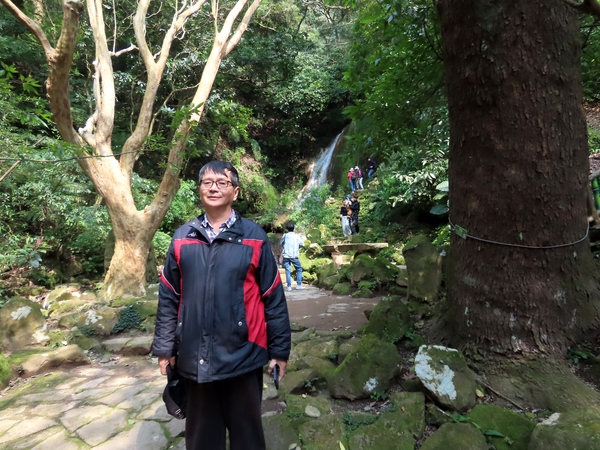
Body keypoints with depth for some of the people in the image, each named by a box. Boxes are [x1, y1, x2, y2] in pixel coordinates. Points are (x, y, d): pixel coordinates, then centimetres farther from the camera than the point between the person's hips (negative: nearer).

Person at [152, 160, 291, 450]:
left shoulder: (254, 237, -6)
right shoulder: (182, 238, 2)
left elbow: (273, 298, -4)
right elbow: (168, 297, 7)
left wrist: (279, 350, -2)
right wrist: (165, 348, 7)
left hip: (242, 356, -2)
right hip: (194, 358, 3)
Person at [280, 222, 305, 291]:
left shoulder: (285, 235, 0)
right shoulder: (297, 236, -2)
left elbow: (281, 244, 11)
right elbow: (302, 244, 5)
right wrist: (301, 238, 21)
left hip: (286, 256, 1)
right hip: (294, 256, -1)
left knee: (287, 271, 3)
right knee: (299, 269, 13)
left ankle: (289, 286, 0)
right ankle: (298, 285, 9)